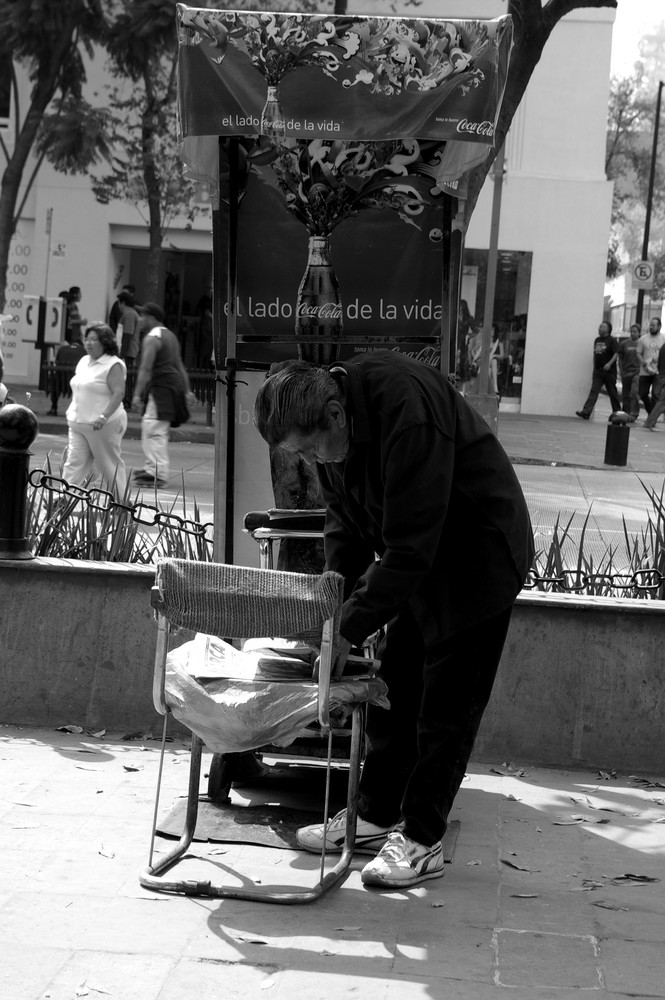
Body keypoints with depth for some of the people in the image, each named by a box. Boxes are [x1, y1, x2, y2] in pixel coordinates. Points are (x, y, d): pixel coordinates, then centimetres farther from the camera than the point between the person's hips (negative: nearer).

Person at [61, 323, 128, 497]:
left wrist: (104, 416, -30)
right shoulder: (84, 362, 14)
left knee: (111, 466, 4)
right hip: (78, 423, 7)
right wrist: (72, 412, 18)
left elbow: (119, 393, -21)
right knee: (74, 463, -2)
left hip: (104, 426, -7)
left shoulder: (113, 365, -12)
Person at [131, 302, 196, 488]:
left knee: (154, 430, -11)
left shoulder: (152, 338, -11)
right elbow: (180, 366, 21)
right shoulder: (170, 335, 21)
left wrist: (137, 394, -19)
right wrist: (187, 390, 22)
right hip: (174, 383, 10)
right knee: (148, 426, 18)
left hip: (161, 387, -10)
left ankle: (158, 474, -16)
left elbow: (145, 369, -18)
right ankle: (151, 467, 25)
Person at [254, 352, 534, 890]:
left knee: (446, 703, -4)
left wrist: (351, 628, -29)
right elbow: (346, 527, 4)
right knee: (394, 689, 11)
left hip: (478, 557, -8)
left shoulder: (407, 411, -34)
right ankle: (375, 816, 22)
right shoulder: (332, 425, -6)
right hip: (419, 559, 8)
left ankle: (422, 839, 4)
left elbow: (409, 546, -33)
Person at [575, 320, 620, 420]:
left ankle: (617, 411, 19)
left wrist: (610, 363, -25)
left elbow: (616, 354, -12)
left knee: (612, 392, 6)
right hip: (597, 371, 5)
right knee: (593, 391, -7)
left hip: (609, 371, -5)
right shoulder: (597, 340, 13)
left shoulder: (611, 340, -6)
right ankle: (586, 412, -18)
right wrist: (595, 367, 17)